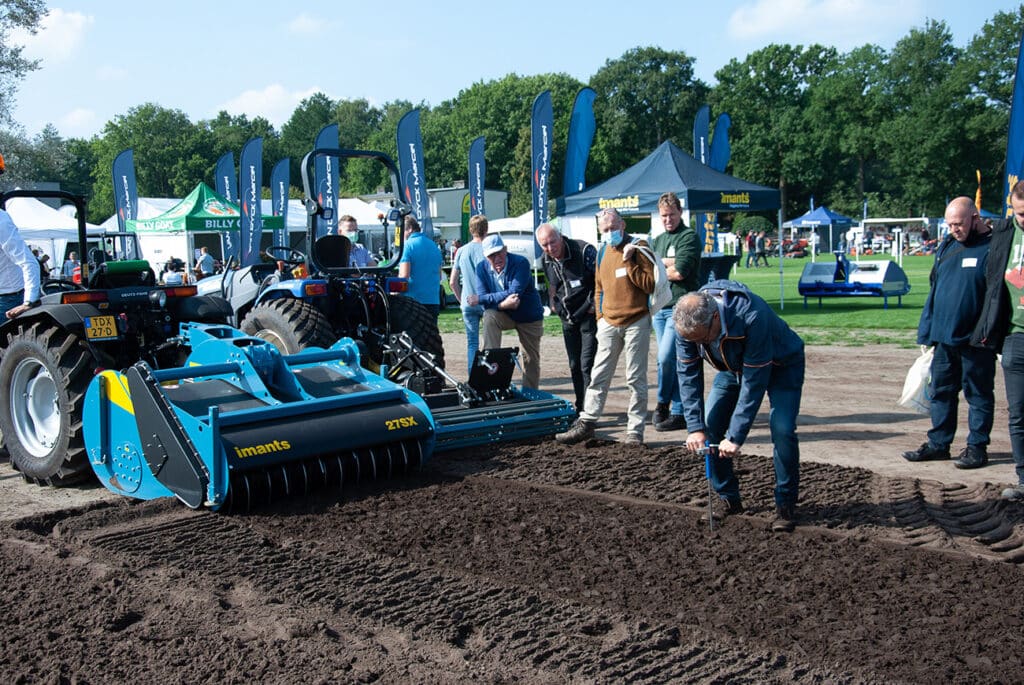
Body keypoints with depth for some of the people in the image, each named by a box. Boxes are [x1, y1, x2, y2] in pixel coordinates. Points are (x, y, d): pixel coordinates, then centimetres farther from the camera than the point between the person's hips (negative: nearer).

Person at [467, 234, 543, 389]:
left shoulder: (521, 263, -25)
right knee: (489, 317, -31)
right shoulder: (482, 268, -13)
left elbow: (515, 293, -34)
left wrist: (480, 299, -32)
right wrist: (503, 304, -40)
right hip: (505, 315, 2)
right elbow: (485, 303, -18)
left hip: (529, 316, -2)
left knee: (531, 359, 4)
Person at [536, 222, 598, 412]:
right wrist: (552, 303, 11)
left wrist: (595, 307, -15)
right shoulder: (546, 261, 3)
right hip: (568, 318, 7)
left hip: (589, 315, -7)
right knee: (574, 365, 13)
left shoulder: (584, 251, -18)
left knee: (587, 364, -11)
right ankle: (580, 407, 25)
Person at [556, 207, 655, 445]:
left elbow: (650, 285, -14)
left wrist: (628, 262, -19)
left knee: (636, 379, 2)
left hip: (636, 323, -5)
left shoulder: (638, 247, -6)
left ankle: (635, 431, 8)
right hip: (609, 324, 5)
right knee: (598, 376, 5)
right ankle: (586, 424, 10)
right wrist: (600, 316, 12)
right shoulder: (602, 252, 12)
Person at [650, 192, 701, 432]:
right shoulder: (657, 240, 19)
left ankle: (663, 403, 2)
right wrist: (668, 263, -9)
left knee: (666, 357, -15)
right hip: (660, 307, 7)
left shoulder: (689, 237, -3)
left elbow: (680, 272, -14)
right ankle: (679, 412, 15)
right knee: (671, 360, 9)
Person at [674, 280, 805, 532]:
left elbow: (754, 382, -37)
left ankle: (786, 505, -4)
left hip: (780, 365, -5)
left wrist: (736, 437, -35)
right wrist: (695, 427, -24)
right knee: (710, 425, -5)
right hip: (734, 366, 5)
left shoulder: (752, 317, -42)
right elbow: (688, 375, -17)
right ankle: (728, 498, 11)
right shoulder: (687, 322, -26)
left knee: (782, 429, -22)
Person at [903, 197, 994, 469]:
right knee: (941, 391, 12)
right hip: (944, 338, 6)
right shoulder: (946, 247, 12)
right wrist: (928, 331, 12)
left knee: (978, 394, 5)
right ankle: (938, 443, 21)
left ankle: (977, 447, 14)